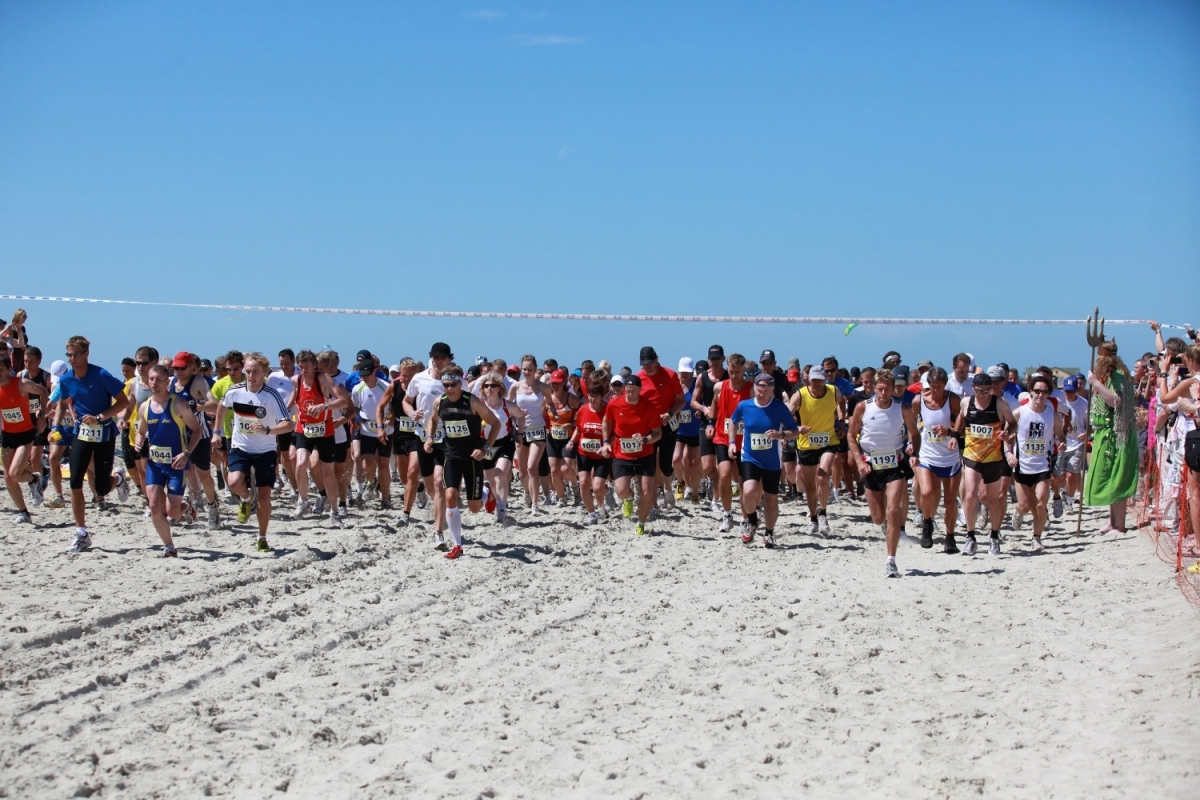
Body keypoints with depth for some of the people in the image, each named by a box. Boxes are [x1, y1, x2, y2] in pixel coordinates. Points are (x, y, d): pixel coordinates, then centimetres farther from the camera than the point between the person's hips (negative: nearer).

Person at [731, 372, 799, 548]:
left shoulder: (779, 407, -11)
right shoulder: (744, 406, -7)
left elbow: (795, 431, -7)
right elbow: (734, 422, 15)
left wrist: (782, 434, -26)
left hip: (772, 462, 0)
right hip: (750, 458, 0)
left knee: (771, 500, 8)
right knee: (749, 492, -22)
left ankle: (769, 533, 32)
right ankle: (750, 521, 8)